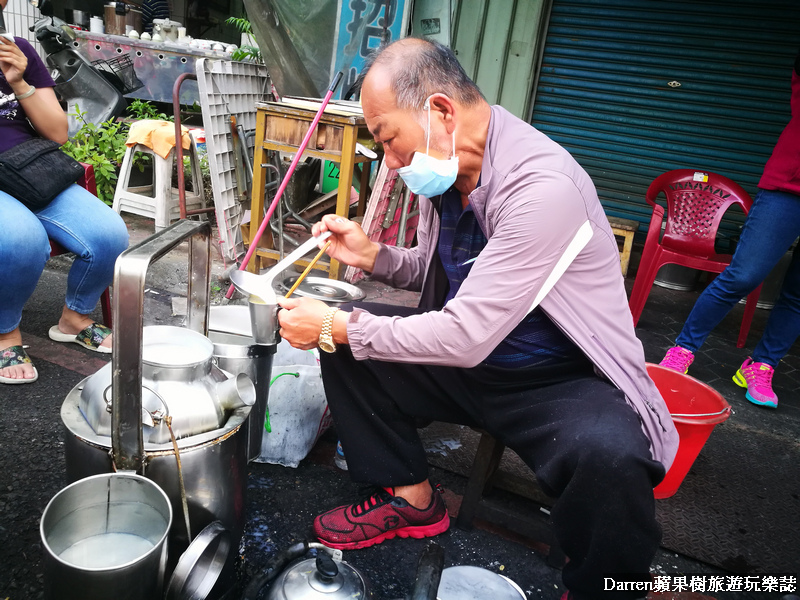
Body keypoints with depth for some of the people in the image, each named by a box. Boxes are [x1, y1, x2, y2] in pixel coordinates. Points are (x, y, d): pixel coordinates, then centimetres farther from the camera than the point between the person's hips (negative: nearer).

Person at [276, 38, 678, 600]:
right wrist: (373, 255, -4)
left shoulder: (543, 186, -27)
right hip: (469, 363, 8)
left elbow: (467, 337, -29)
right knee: (347, 344, 0)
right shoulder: (445, 169, -1)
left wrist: (337, 328, -20)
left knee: (609, 456, -38)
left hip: (561, 380, -7)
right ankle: (412, 498, 15)